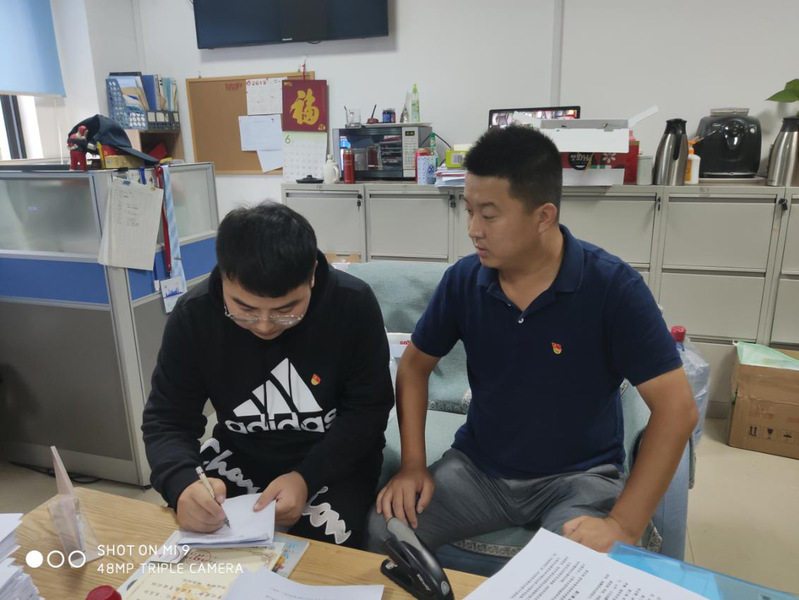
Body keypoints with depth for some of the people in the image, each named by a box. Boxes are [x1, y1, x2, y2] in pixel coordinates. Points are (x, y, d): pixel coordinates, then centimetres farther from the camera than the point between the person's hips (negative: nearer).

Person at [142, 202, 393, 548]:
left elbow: (368, 409, -15)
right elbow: (166, 421, -13)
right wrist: (183, 483, -35)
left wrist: (306, 478, -28)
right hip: (239, 454, 2)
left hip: (333, 459, -1)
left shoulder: (353, 304, -23)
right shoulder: (194, 315, -17)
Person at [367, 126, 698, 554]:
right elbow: (414, 365, 4)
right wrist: (413, 464, -6)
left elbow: (676, 407, -16)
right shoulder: (463, 279, -8)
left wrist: (624, 526, -22)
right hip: (478, 466, 3)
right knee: (381, 530, -15)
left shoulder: (612, 286, -18)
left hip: (578, 477, -2)